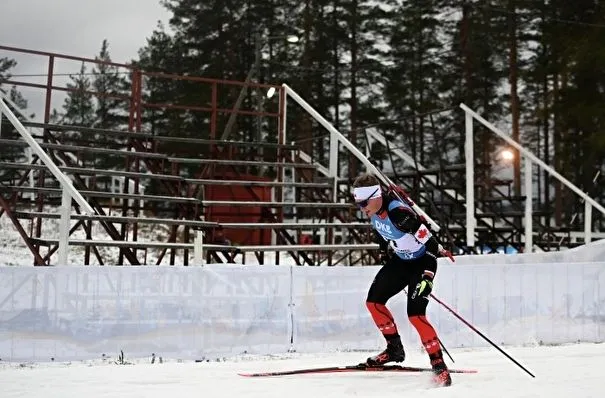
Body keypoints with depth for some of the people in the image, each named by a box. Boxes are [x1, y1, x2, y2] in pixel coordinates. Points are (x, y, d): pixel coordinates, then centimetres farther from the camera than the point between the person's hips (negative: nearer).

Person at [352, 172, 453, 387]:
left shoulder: (399, 213, -32)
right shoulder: (374, 211, -7)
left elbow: (430, 243, -30)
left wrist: (428, 275, -33)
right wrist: (386, 253, 21)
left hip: (422, 262, -9)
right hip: (400, 260, 9)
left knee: (415, 314, -19)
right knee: (373, 301, 6)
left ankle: (439, 365, -12)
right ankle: (394, 348, 20)